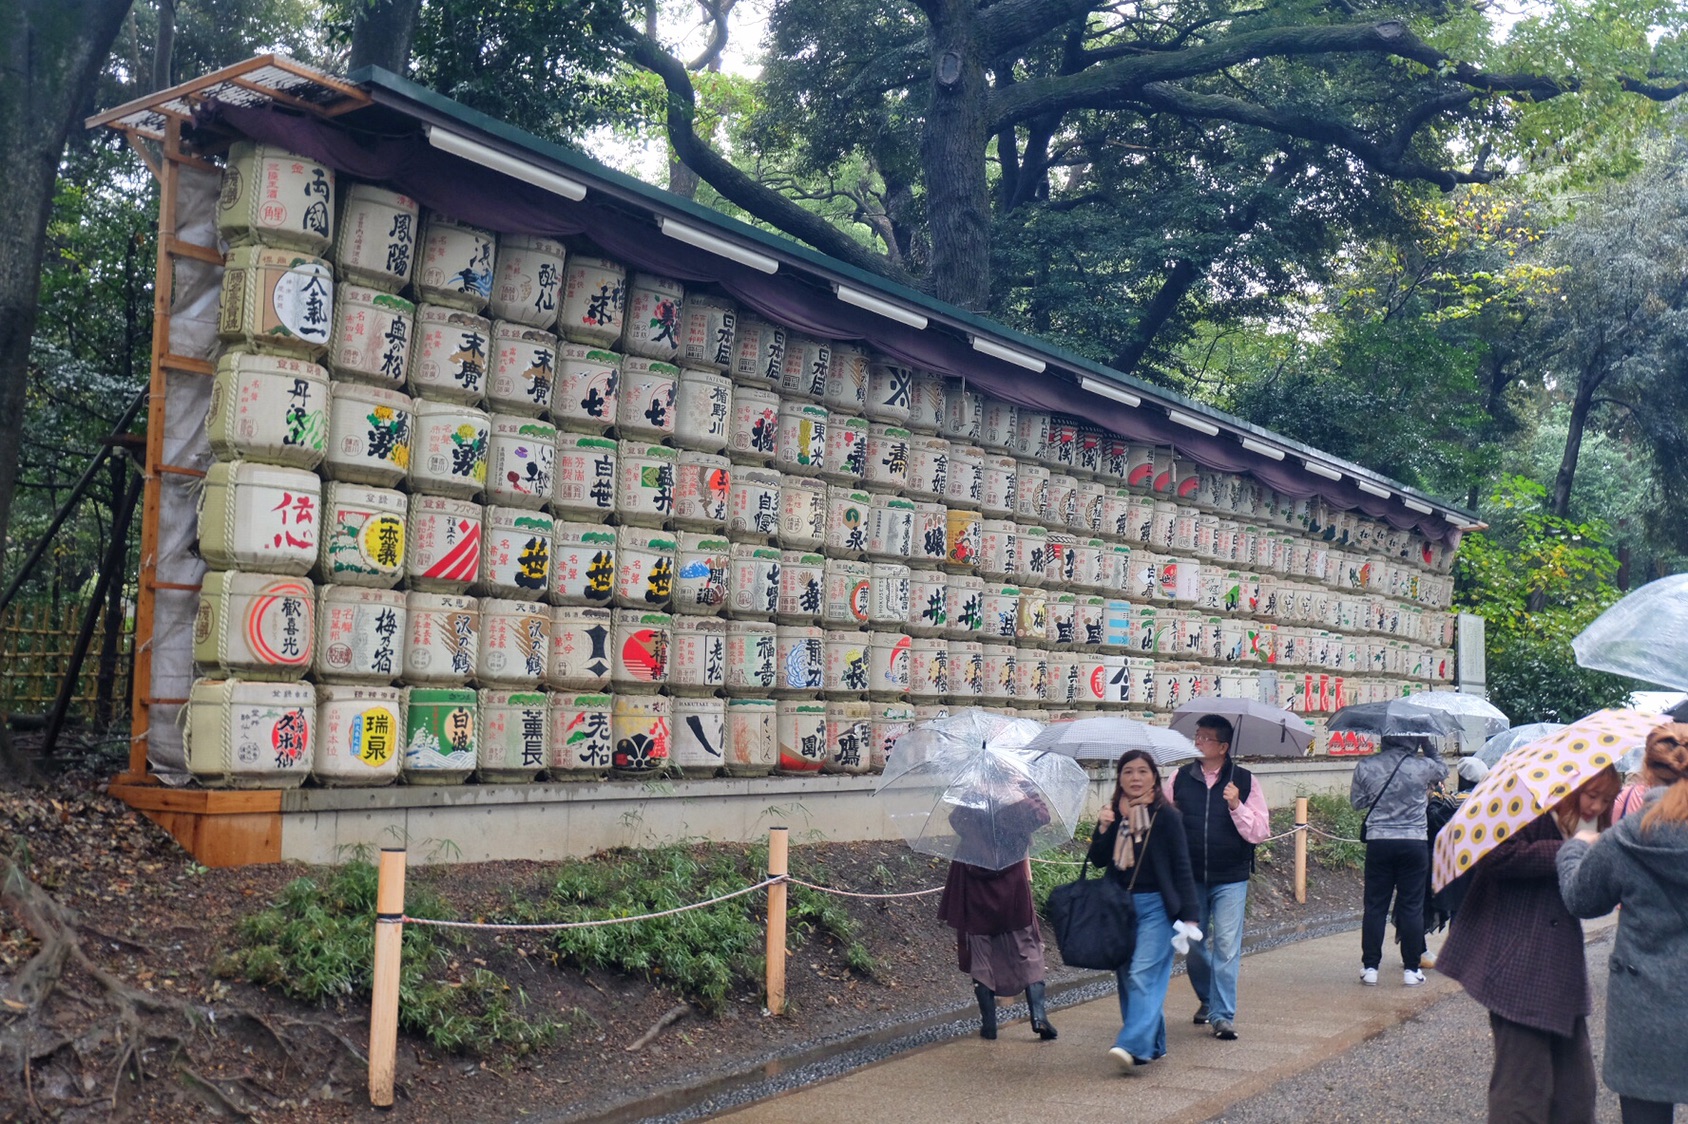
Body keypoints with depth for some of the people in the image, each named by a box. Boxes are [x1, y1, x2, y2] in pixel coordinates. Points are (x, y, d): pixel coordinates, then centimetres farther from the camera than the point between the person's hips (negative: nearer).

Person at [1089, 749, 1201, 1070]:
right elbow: (1098, 860, 6)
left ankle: (1134, 1045, -22)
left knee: (1144, 974, -15)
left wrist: (1188, 916, -8)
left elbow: (1182, 868, -4)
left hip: (1156, 906, -5)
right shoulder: (1113, 814, 9)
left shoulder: (1166, 816, -4)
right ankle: (1153, 1044, 18)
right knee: (1125, 977, 7)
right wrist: (1103, 829, -11)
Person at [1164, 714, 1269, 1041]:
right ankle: (1207, 999, 34)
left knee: (1226, 946, -7)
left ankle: (1223, 1015, 1)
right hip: (1189, 877, 3)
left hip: (1230, 879, -2)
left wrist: (1236, 806, -18)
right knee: (1193, 944, 12)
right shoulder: (1180, 778, 3)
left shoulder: (1244, 781, -2)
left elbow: (1260, 832, -4)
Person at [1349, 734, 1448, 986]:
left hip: (1378, 842, 1)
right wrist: (1427, 746, 24)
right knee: (1412, 906, 7)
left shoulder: (1366, 767, -6)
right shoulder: (1423, 766, -8)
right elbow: (1443, 770, 16)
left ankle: (1370, 967, 11)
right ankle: (1411, 969, 12)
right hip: (1415, 842, -1)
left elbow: (1356, 801, 7)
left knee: (1375, 906, 8)